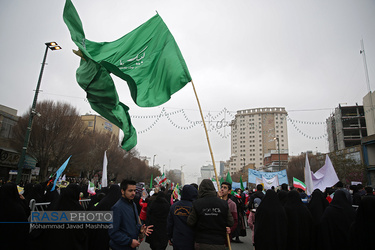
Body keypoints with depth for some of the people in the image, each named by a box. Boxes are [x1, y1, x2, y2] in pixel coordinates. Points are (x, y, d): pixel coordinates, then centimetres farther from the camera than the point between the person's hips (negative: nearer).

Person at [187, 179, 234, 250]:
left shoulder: (197, 204, -12)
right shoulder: (224, 203, -9)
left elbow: (190, 223, -6)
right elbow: (230, 223, -4)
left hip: (201, 244, -1)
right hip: (219, 244, 1)